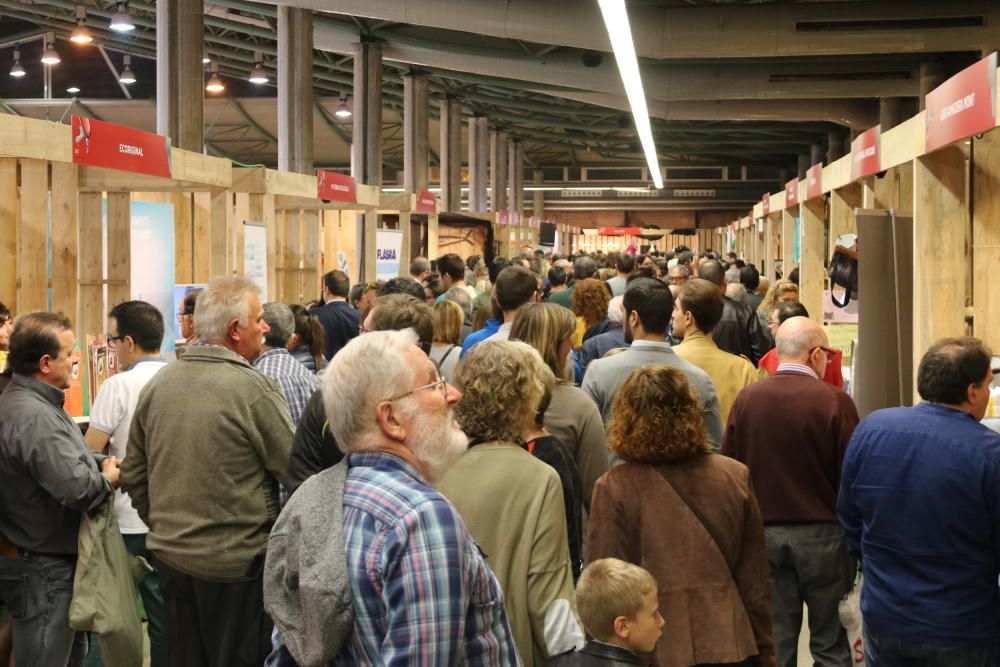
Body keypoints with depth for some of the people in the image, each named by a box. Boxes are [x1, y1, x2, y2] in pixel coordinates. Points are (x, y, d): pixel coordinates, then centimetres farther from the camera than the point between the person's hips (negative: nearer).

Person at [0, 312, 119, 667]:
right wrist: (107, 480, -11)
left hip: (51, 560, 11)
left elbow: (61, 457, 17)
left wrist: (104, 462, -1)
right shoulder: (34, 417, -27)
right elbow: (76, 486, -32)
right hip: (42, 568, -11)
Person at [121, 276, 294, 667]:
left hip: (171, 557, 6)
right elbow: (297, 470, -12)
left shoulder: (157, 384, 2)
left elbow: (133, 475, 9)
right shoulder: (253, 388, -16)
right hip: (236, 564, -6)